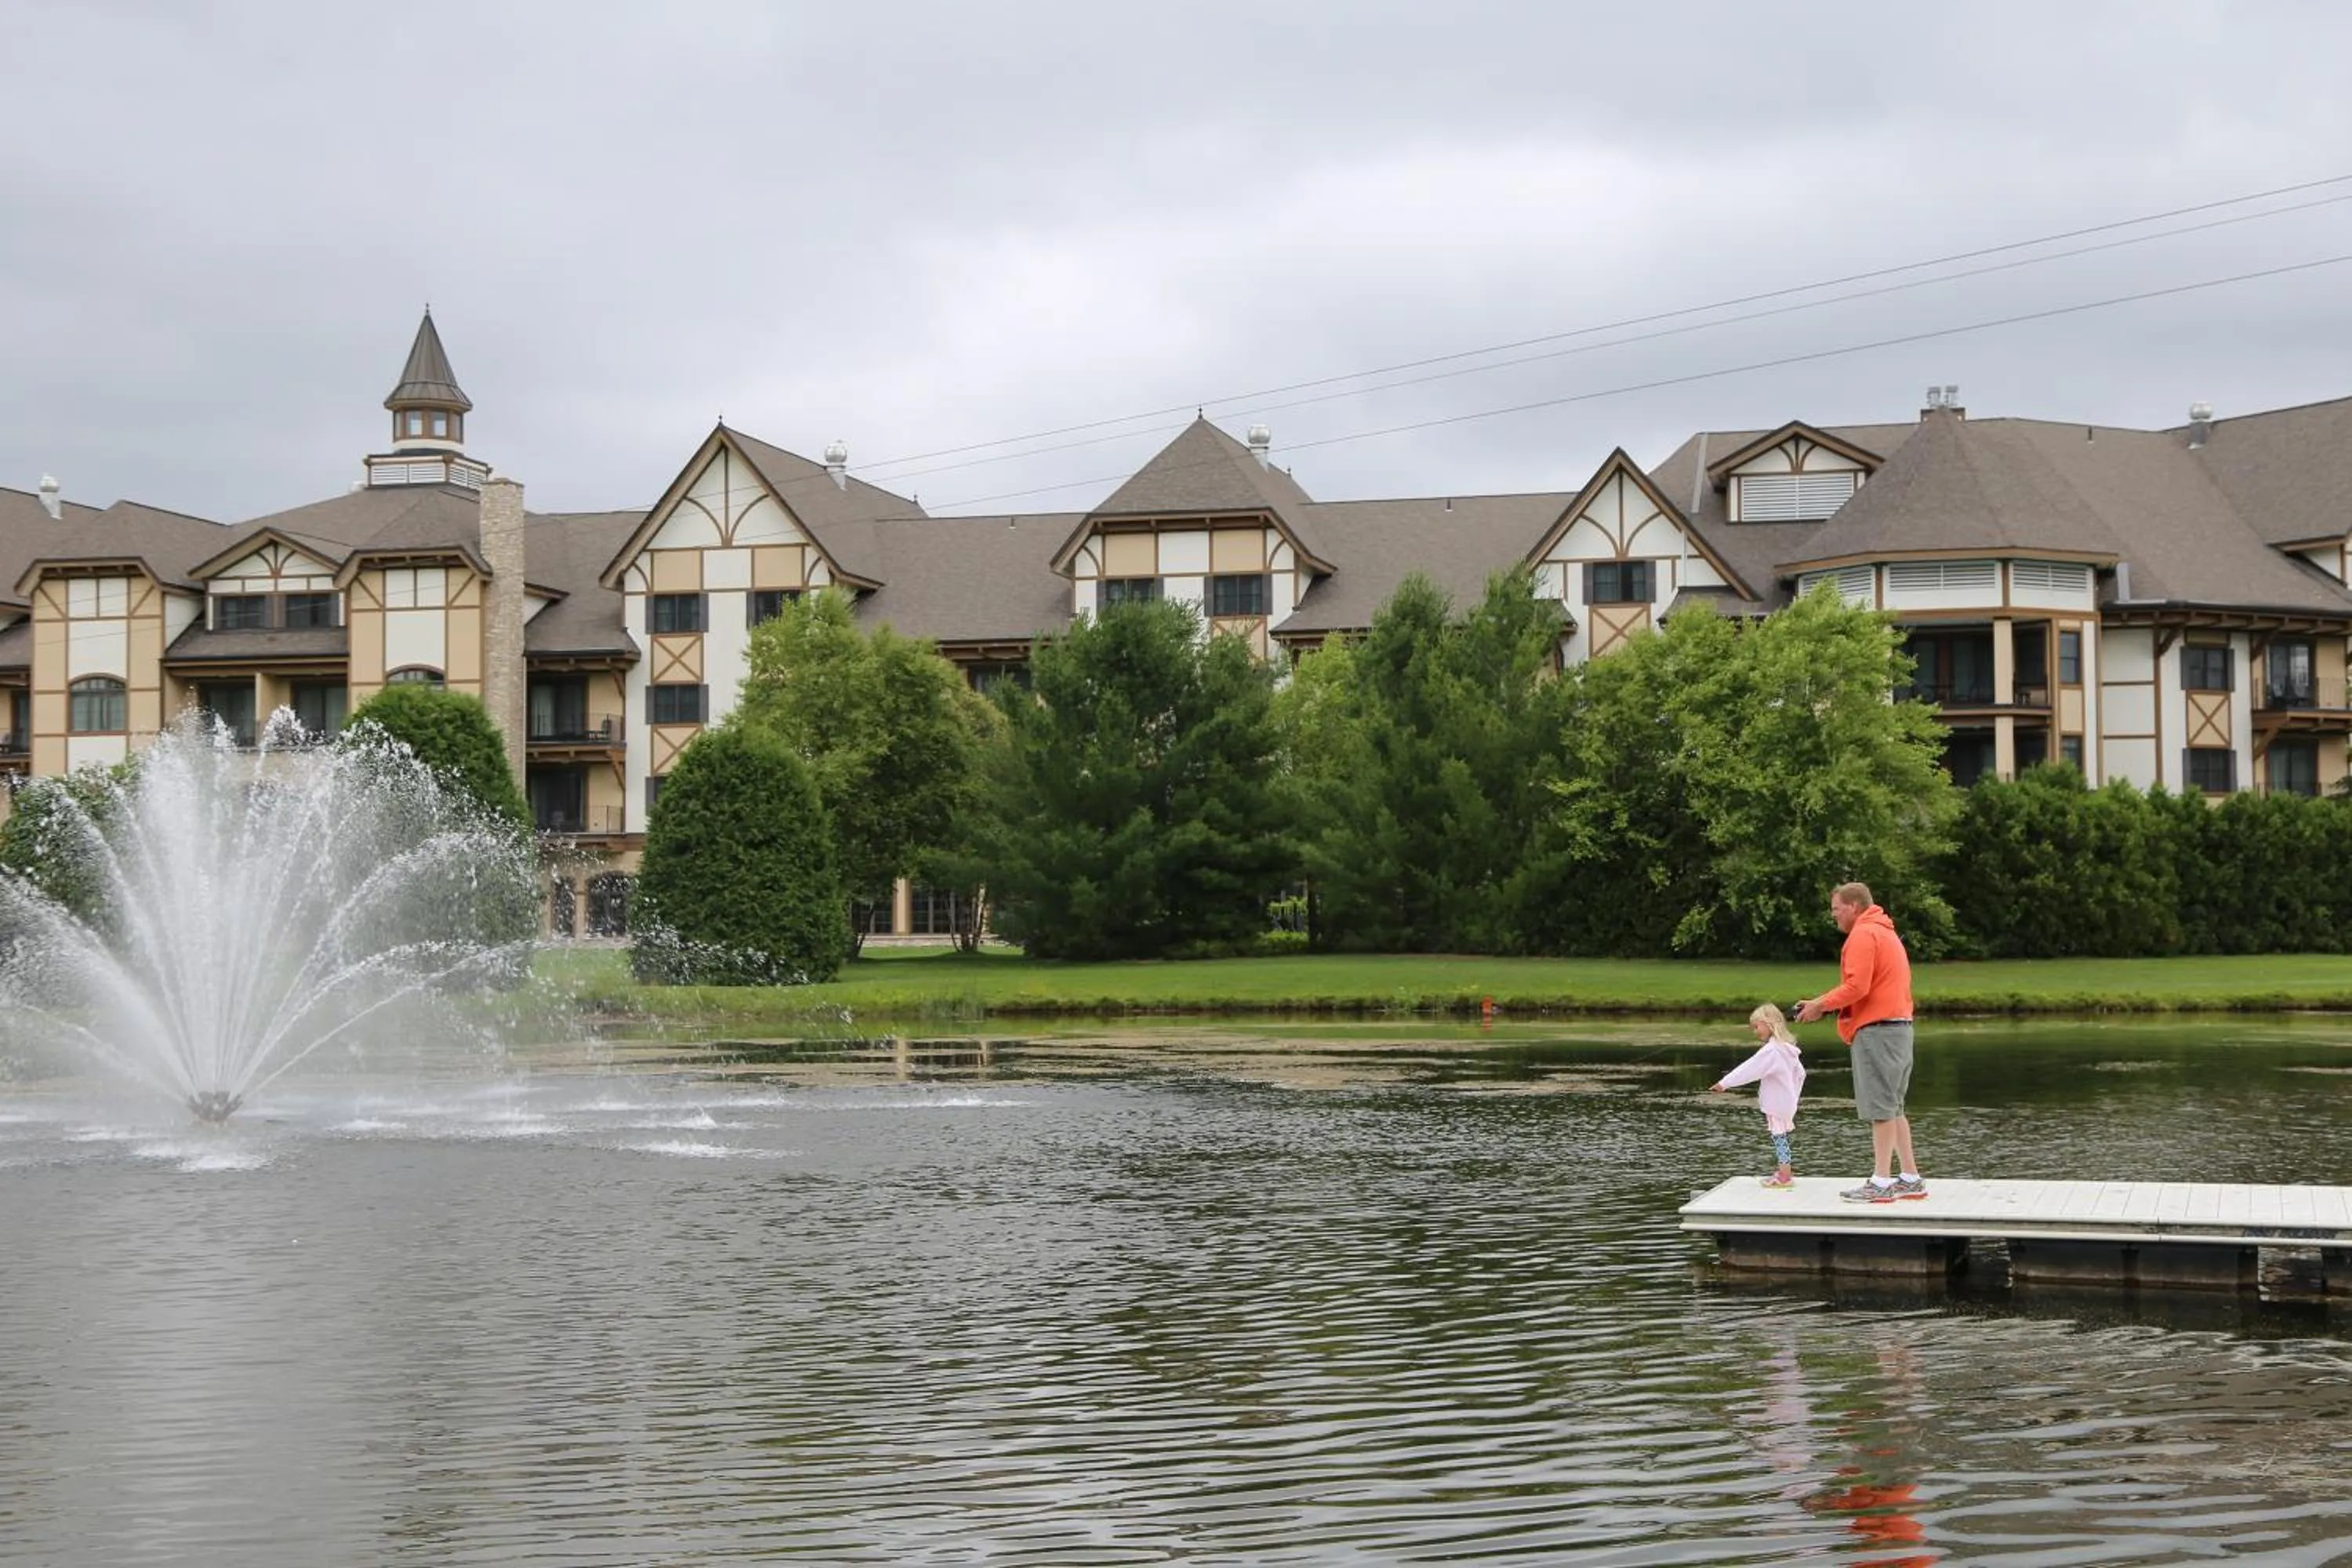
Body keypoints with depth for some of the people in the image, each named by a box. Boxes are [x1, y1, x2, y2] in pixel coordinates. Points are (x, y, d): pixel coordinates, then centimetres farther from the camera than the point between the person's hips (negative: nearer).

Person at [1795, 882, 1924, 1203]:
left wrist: (1821, 1005, -9)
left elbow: (1857, 986, -20)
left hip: (1877, 1029, -10)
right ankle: (1910, 1178, 15)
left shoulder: (1863, 935, -11)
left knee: (1880, 1107, -8)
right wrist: (1823, 1003, 12)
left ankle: (1882, 1182, -7)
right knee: (1892, 1107, 14)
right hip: (1899, 1025, 10)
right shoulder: (1886, 933, 21)